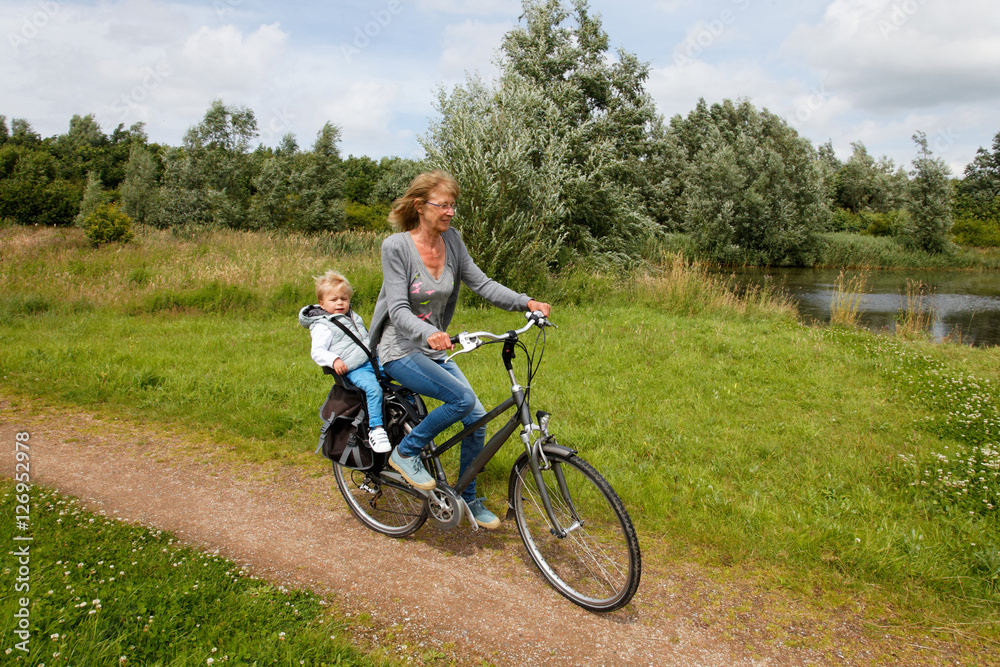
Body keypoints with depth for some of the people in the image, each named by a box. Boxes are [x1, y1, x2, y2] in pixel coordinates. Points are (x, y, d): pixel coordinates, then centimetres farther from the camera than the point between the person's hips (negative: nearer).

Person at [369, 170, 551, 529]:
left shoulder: (451, 240, 0)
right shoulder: (396, 246, -16)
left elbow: (482, 283, -2)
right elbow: (399, 310, -22)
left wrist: (526, 302, -17)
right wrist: (429, 334, -42)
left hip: (435, 349, 6)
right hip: (401, 351, -6)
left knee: (477, 417, 0)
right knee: (462, 398, -25)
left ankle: (469, 499, 21)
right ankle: (406, 452, -2)